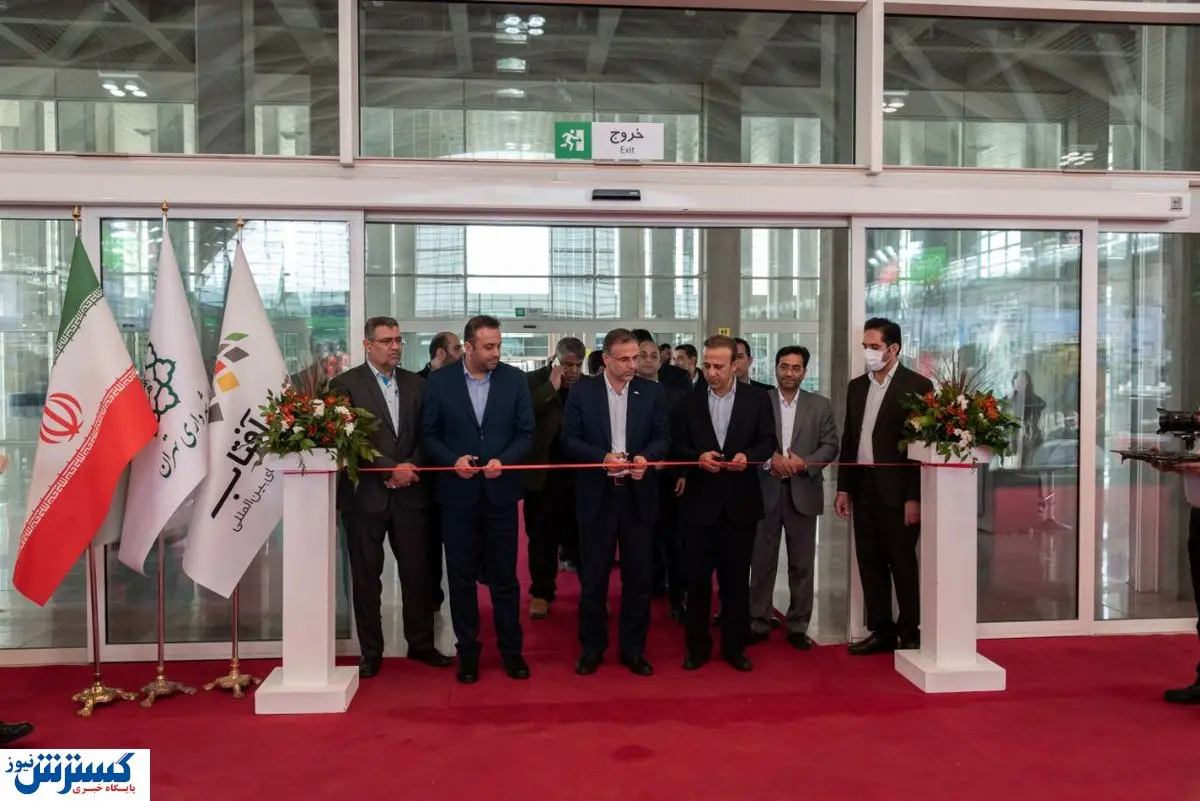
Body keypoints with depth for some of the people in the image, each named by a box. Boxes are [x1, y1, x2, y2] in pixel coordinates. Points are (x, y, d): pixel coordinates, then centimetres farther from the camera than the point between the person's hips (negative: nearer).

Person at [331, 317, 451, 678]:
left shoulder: (416, 383, 9)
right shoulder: (345, 384, -3)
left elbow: (427, 434, 9)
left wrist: (411, 468, -7)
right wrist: (390, 470, -14)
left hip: (409, 493, 3)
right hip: (365, 495, -3)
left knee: (417, 571, 8)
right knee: (366, 577, 7)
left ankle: (421, 643, 23)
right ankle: (371, 651, 19)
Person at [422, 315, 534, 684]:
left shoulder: (514, 379, 0)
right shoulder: (439, 381, -2)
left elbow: (526, 433, 1)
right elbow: (430, 435, 2)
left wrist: (503, 460, -15)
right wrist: (453, 460, -15)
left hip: (501, 491, 0)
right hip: (458, 492, 0)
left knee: (505, 575, 7)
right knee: (461, 576, 9)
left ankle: (511, 650, 21)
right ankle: (467, 651, 22)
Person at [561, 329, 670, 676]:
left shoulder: (652, 392, 3)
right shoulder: (582, 392, -1)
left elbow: (662, 437, 2)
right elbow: (569, 440, -3)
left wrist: (645, 457, -18)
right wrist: (603, 456, -18)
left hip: (638, 495, 1)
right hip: (597, 495, -1)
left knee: (638, 576, 9)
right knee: (593, 577, 8)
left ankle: (634, 648, 22)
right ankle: (591, 647, 23)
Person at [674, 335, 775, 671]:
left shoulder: (757, 398, 1)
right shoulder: (691, 401, 3)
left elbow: (768, 441, 2)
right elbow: (679, 446, 3)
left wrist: (748, 456, -18)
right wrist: (698, 458, -16)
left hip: (740, 501, 0)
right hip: (700, 500, 1)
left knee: (736, 578, 9)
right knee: (697, 577, 6)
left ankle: (734, 646, 22)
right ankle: (697, 646, 19)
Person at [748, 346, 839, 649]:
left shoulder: (820, 405, 6)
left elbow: (831, 446, 1)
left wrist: (804, 462, -14)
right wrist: (769, 458, -21)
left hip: (803, 492, 1)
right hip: (765, 491, -1)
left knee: (802, 564, 7)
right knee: (762, 562, 6)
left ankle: (798, 627, 18)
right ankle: (759, 624, 16)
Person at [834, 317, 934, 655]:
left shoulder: (917, 385, -8)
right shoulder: (856, 386, 11)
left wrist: (914, 497, -14)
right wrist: (844, 487, 10)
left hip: (897, 490, -6)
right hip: (863, 487, 6)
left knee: (903, 564, 3)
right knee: (870, 562, 10)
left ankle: (910, 634, 15)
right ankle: (882, 631, 21)